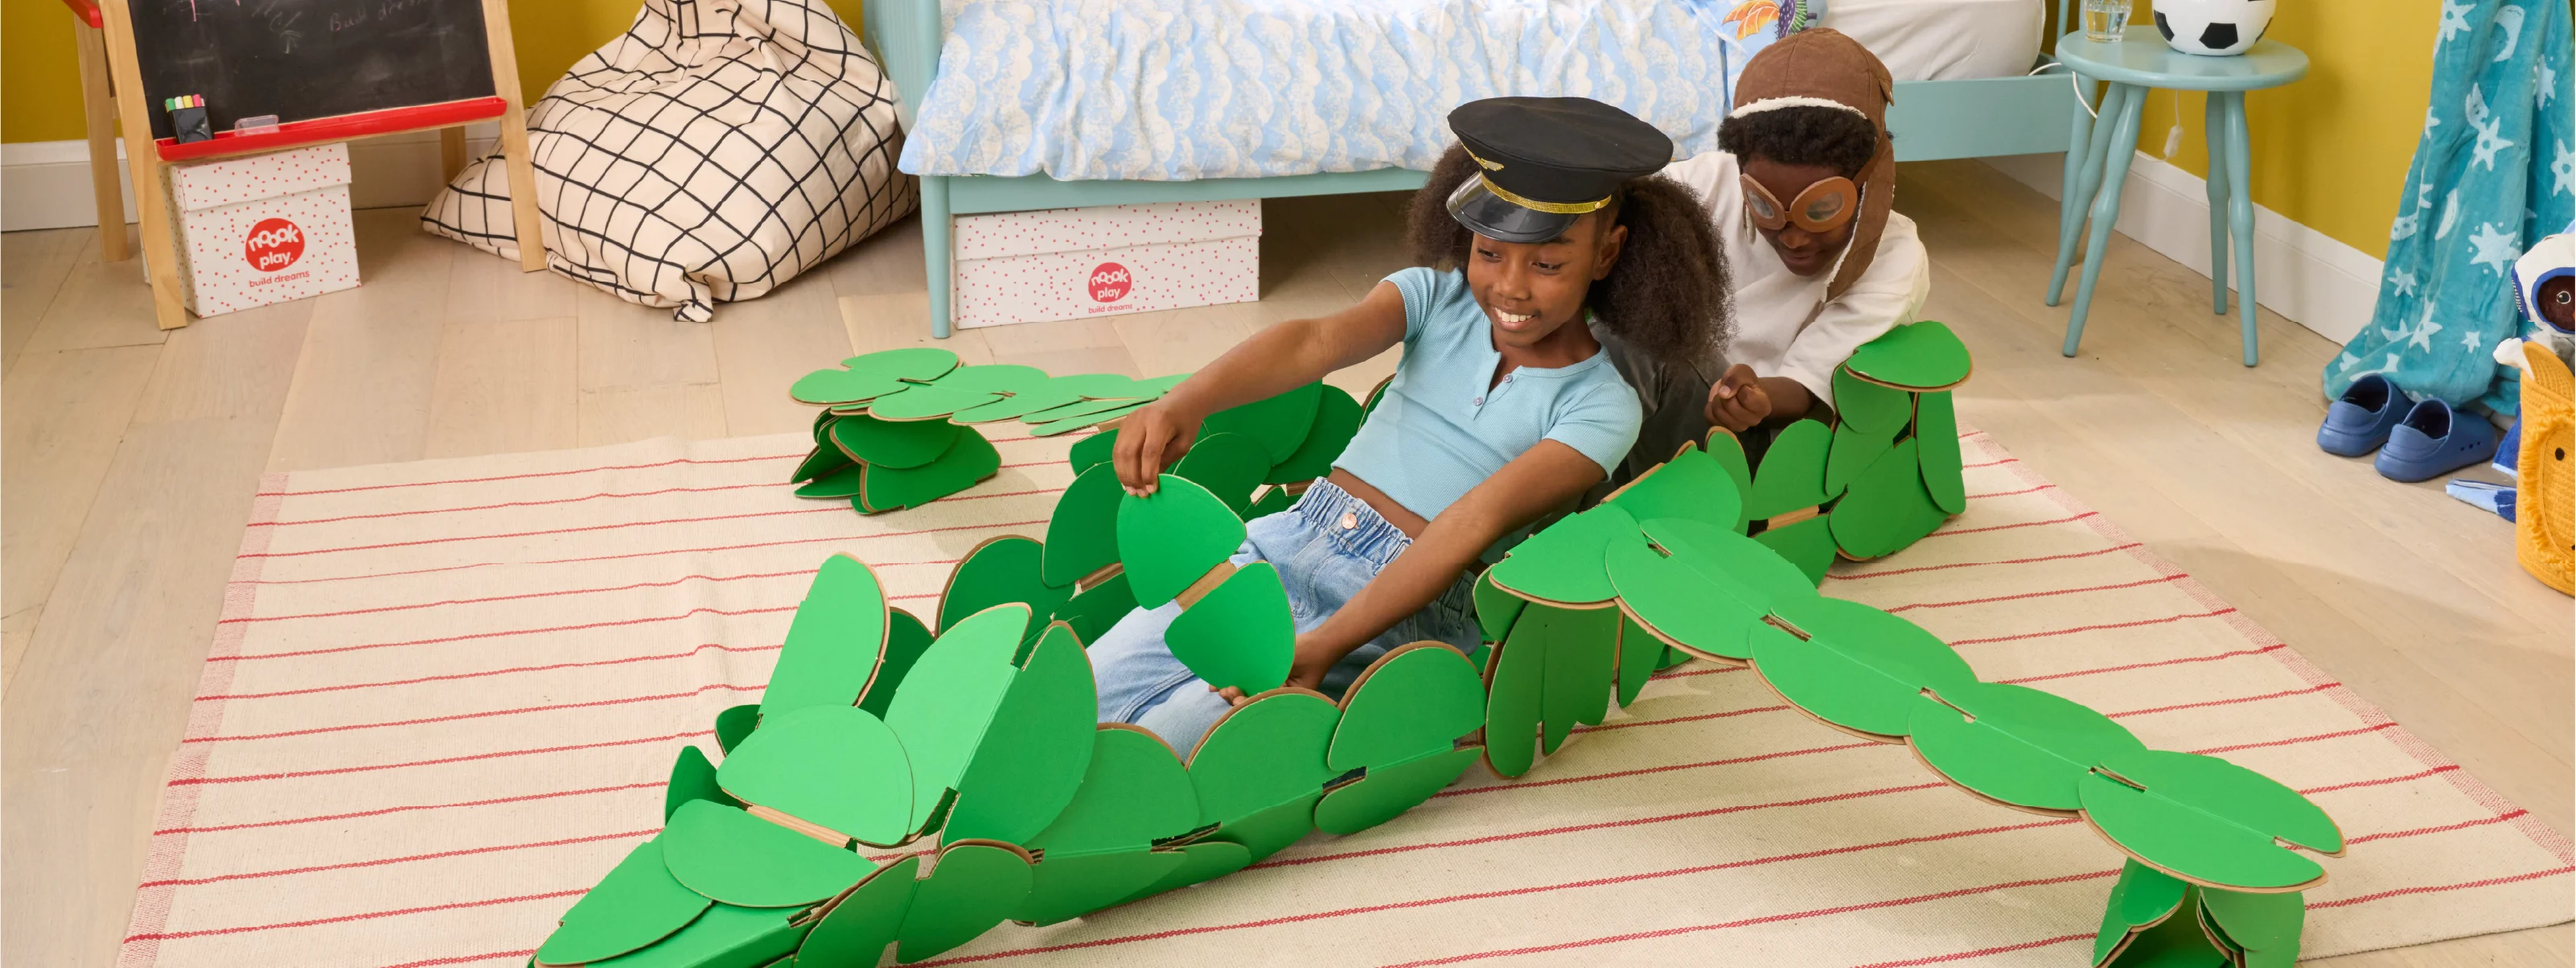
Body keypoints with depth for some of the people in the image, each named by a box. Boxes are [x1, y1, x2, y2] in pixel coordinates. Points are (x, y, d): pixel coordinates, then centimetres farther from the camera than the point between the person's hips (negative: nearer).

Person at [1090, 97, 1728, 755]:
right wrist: (1185, 403, -34)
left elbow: (1476, 521, -14)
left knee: (1159, 746, -24)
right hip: (1287, 544, 4)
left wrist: (1322, 648, -26)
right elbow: (1319, 342, -12)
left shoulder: (1602, 409, -2)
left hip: (1403, 609, -4)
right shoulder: (1437, 298, 8)